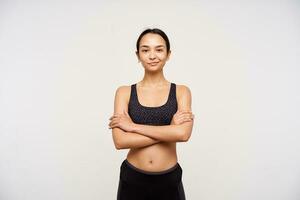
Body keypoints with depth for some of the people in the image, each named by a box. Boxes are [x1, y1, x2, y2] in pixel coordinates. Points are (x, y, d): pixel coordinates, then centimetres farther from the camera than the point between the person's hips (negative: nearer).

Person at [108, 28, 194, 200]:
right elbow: (120, 141, -14)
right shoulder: (124, 92, -4)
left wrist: (133, 126, -15)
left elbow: (183, 134, -19)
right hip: (132, 179, 0)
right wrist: (170, 129, -17)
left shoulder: (181, 91, -4)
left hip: (169, 179, 0)